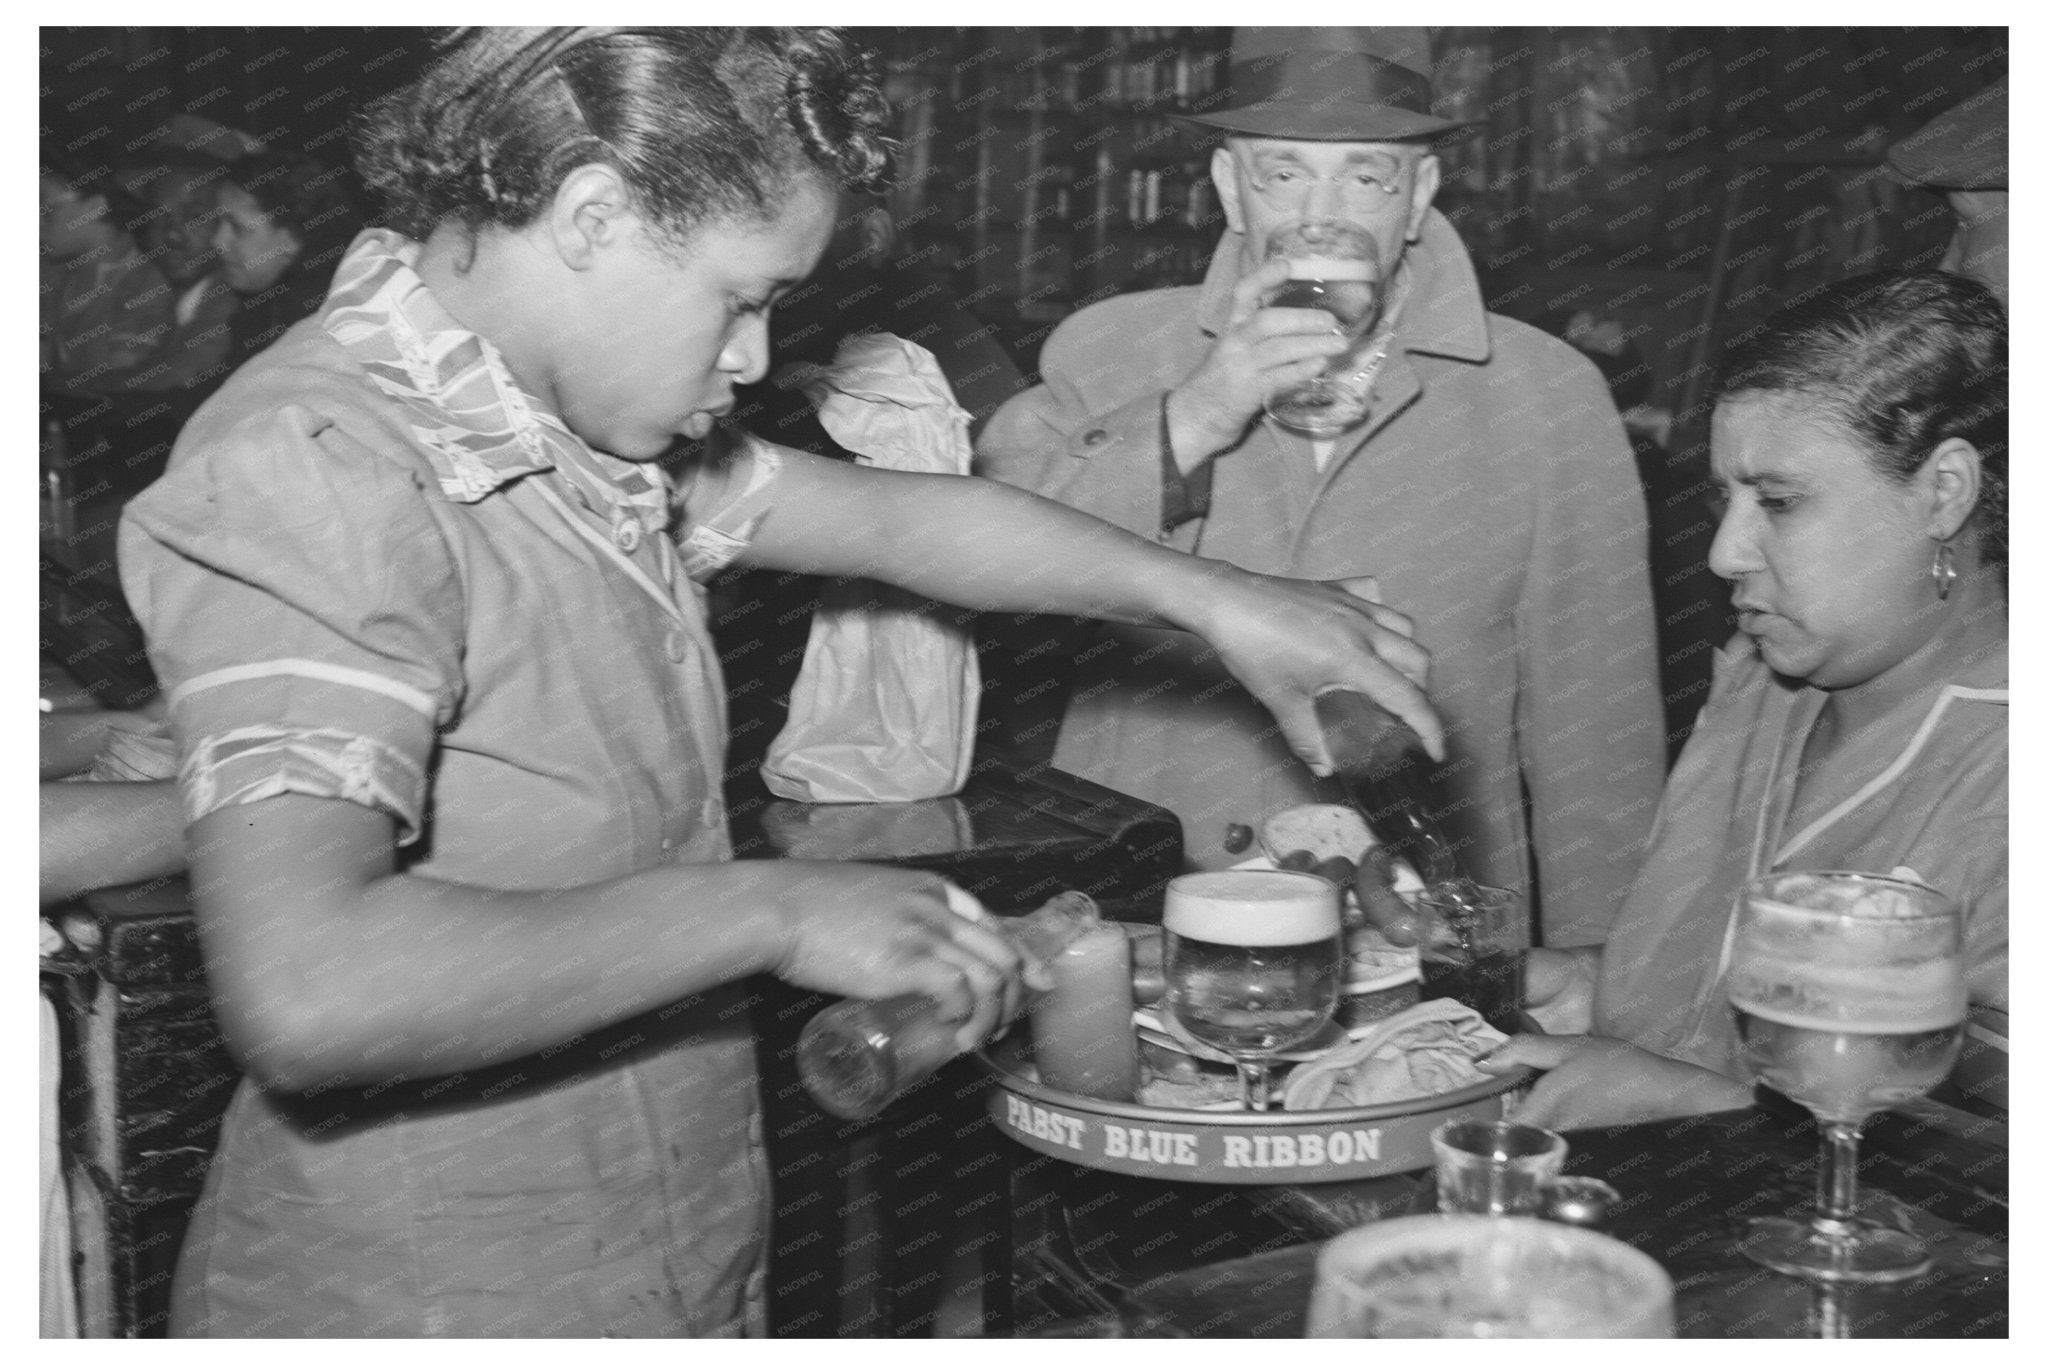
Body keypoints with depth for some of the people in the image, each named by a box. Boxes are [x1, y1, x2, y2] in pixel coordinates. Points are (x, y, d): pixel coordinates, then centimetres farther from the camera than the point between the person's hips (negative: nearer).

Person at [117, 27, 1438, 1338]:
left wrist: (1216, 599, 10)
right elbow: (303, 991, -35)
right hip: (418, 1304, -8)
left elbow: (893, 514, 15)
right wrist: (775, 911, -29)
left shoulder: (583, 439, 4)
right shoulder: (314, 466, -24)